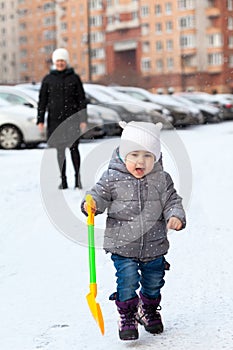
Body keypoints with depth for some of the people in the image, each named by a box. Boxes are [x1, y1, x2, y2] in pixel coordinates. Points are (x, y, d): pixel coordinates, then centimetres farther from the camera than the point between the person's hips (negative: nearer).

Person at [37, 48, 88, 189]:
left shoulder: (74, 78, 5)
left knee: (73, 148, -6)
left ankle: (78, 178, 2)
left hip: (72, 119, -2)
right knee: (59, 150, 2)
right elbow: (42, 100, 9)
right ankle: (63, 181, 5)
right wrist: (40, 120, 2)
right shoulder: (48, 79, 9)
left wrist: (83, 119, -1)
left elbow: (82, 99, 5)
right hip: (54, 120, 2)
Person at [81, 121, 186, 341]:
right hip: (122, 245, -3)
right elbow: (100, 193, -6)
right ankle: (127, 316, 16)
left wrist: (176, 216, -19)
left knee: (154, 282, 17)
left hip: (154, 246, 3)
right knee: (128, 280, -8)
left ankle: (149, 311, 44)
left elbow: (172, 201, 0)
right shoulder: (113, 178, -10)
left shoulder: (162, 180, -4)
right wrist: (91, 204, -28)